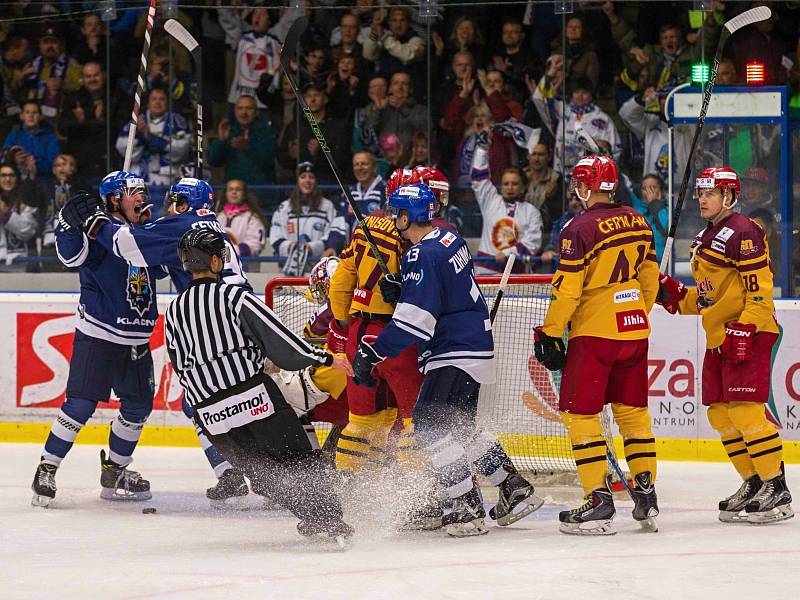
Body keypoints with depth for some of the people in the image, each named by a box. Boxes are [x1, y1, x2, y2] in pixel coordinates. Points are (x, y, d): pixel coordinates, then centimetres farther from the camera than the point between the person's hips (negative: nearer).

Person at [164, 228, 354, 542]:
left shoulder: (173, 312, 11)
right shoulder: (234, 295, -4)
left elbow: (182, 369, 16)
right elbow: (278, 337, -9)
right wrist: (324, 358, -3)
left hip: (209, 413, 4)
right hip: (254, 397, -4)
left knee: (262, 469, 16)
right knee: (301, 460, 3)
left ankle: (313, 517, 10)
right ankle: (328, 517, -9)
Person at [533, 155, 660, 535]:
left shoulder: (581, 228, -13)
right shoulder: (637, 222, 7)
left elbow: (567, 289, -15)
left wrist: (549, 333, -7)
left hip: (594, 332, -7)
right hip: (634, 331, 7)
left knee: (579, 412, -2)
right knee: (633, 410, 15)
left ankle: (598, 498, -8)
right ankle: (645, 494, 15)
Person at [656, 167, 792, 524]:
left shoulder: (742, 232, -13)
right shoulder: (706, 237, 18)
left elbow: (759, 289, -18)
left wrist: (744, 332, -24)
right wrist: (676, 296, 8)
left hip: (749, 334, -10)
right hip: (719, 338, 10)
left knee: (744, 409, -15)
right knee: (720, 413, 8)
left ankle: (777, 490, -12)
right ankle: (753, 483, 16)